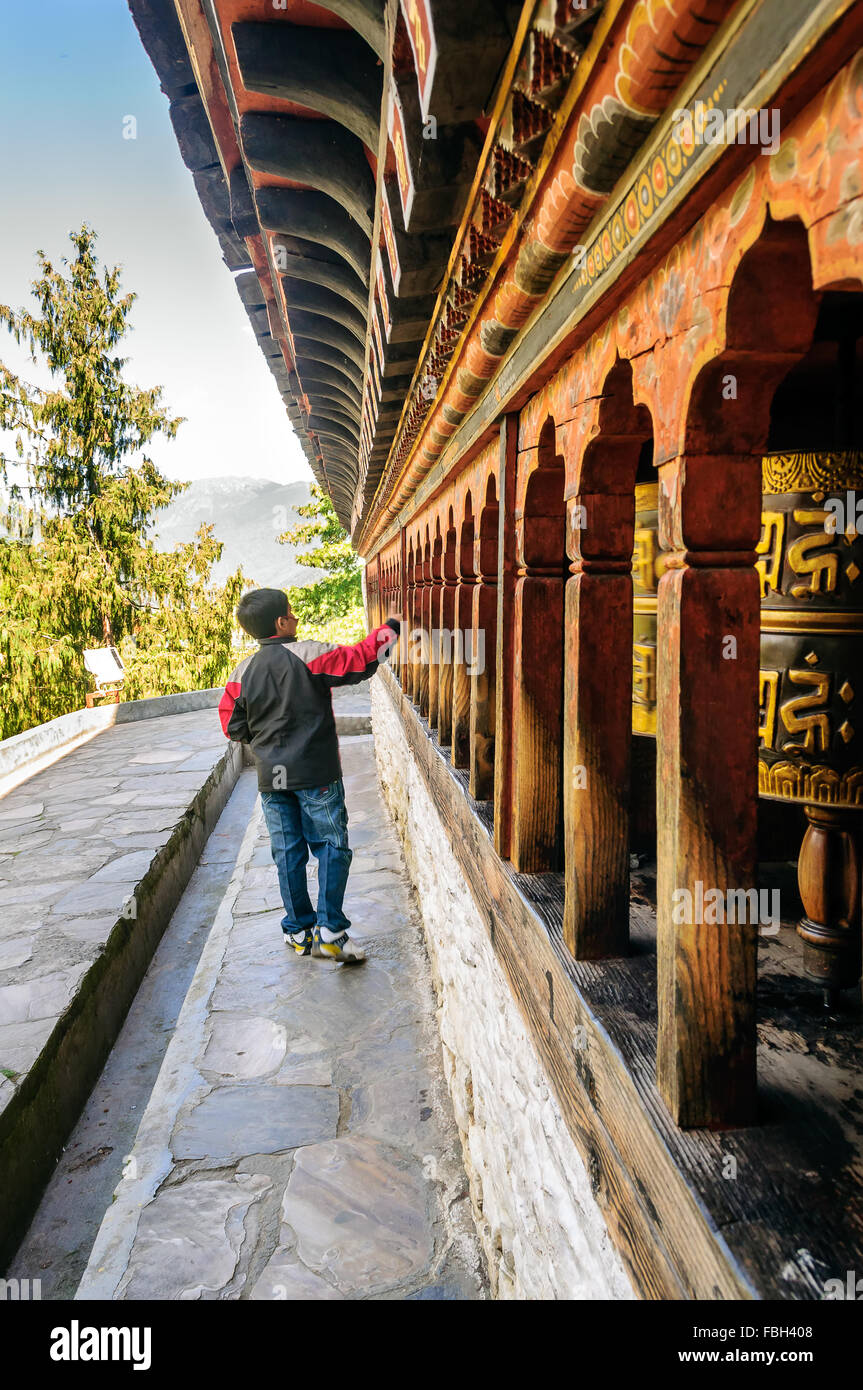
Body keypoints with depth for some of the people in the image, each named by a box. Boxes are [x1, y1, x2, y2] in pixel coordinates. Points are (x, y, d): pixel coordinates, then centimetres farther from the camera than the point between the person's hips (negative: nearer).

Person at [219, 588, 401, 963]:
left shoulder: (242, 673, 4)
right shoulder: (308, 655, -11)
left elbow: (233, 727, 7)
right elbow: (359, 661, -11)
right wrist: (388, 630, 3)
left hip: (271, 777, 5)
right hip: (316, 774, -4)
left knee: (288, 853, 11)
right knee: (332, 847, 4)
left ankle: (298, 930, 19)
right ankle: (330, 929, -2)